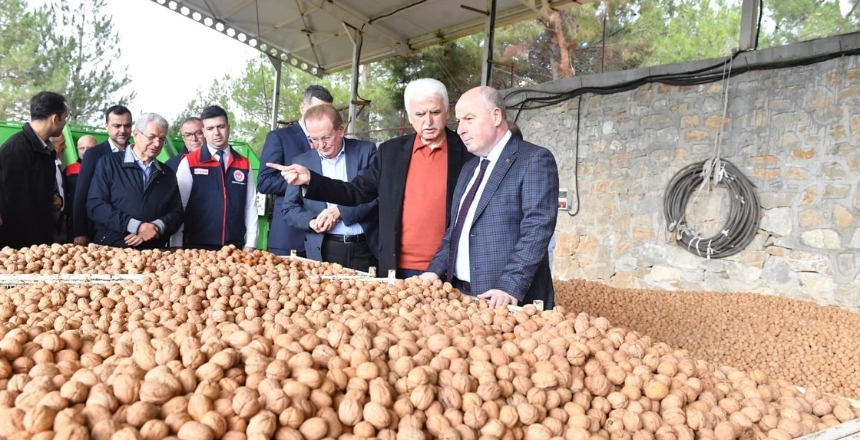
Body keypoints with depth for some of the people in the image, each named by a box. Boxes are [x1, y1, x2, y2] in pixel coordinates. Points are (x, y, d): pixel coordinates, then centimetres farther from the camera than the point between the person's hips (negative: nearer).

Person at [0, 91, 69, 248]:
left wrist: (54, 198, 3)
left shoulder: (44, 148, 11)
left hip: (41, 238, 8)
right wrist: (35, 245, -18)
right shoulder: (16, 147, -17)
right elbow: (17, 203, -21)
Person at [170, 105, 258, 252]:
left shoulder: (244, 164, 7)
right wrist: (177, 246, -4)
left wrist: (250, 243, 0)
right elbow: (178, 206, -1)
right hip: (197, 247, -2)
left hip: (234, 247, 2)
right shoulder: (189, 163, -1)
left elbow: (250, 206, 5)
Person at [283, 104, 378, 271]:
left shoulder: (365, 151, 2)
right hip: (324, 251, 1)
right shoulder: (302, 161, 7)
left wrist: (340, 211, -16)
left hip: (365, 249, -1)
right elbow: (289, 208, 9)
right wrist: (311, 221, -12)